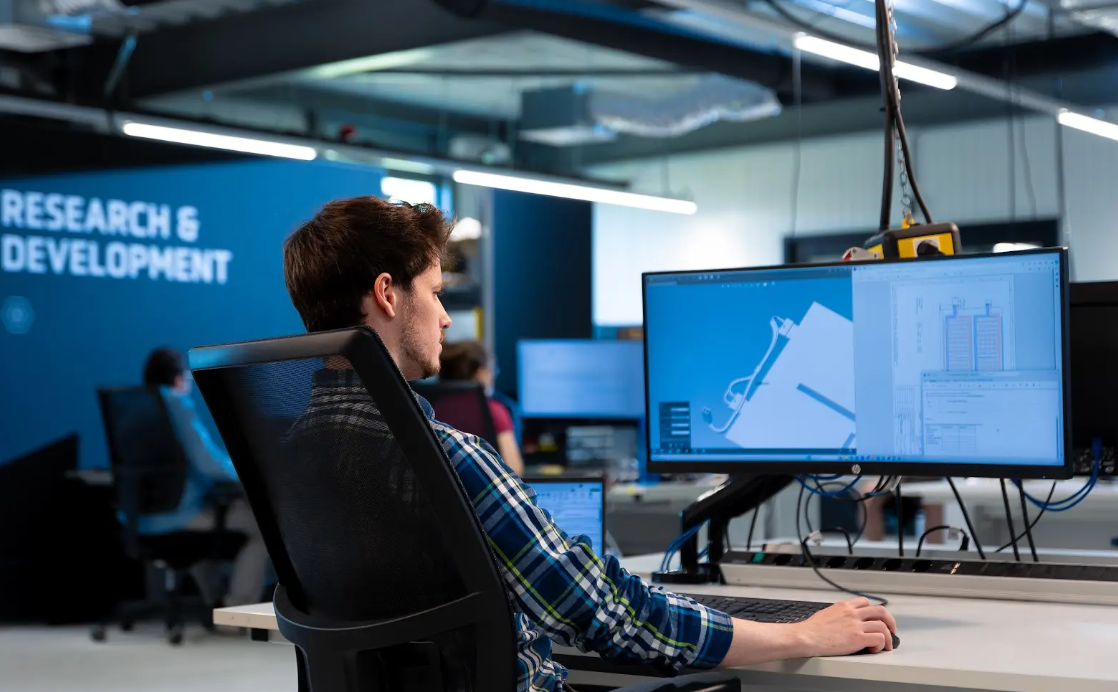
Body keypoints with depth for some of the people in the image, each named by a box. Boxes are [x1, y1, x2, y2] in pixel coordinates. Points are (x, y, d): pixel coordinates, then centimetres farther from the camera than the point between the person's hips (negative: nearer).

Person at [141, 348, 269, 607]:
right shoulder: (177, 406, -14)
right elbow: (209, 464, -21)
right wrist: (242, 470, -1)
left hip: (136, 515, 9)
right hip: (175, 515, -9)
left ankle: (215, 603, 40)